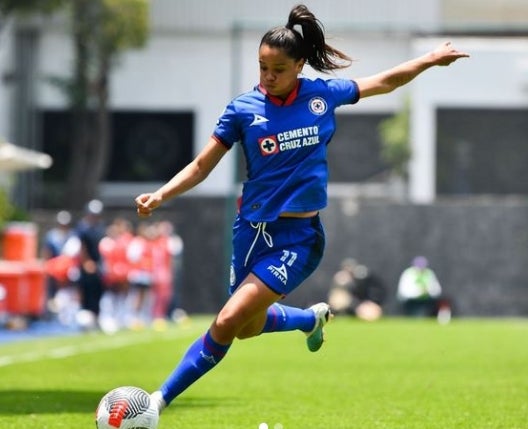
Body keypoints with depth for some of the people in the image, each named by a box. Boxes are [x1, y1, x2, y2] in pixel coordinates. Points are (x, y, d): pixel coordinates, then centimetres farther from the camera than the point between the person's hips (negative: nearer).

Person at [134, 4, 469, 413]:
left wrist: (431, 59, 14)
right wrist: (160, 196, -13)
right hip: (252, 229, 2)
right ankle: (313, 317, 46)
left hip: (298, 236, -2)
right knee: (250, 327, 14)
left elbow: (385, 82, 15)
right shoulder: (243, 108, -4)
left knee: (228, 322, -16)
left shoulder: (323, 94, -2)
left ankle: (161, 399, -9)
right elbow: (202, 165, 1)